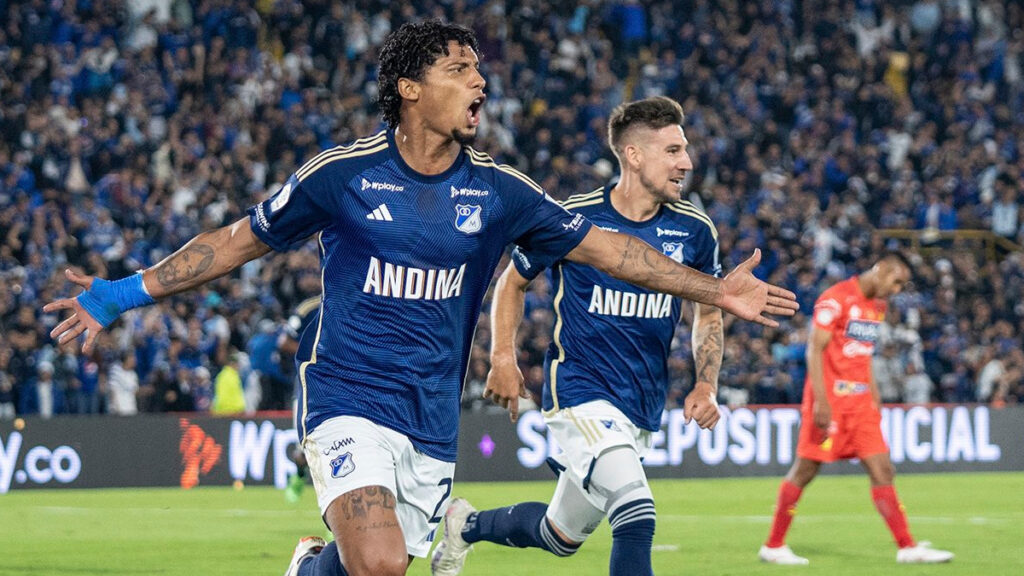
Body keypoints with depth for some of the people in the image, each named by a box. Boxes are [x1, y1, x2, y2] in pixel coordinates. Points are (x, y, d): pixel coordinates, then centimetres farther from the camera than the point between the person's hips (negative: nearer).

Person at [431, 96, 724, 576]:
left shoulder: (694, 230, 0)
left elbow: (707, 311, 15)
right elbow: (513, 281, 8)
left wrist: (706, 387, 1)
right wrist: (503, 359, -2)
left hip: (644, 408, 6)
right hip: (581, 391, -5)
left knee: (561, 536, 16)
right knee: (636, 517, -26)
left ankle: (467, 525, 43)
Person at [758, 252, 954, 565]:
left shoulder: (877, 306, 15)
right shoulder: (836, 299, -11)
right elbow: (815, 350, -15)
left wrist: (875, 401, 20)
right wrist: (820, 402, -22)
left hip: (860, 404, 8)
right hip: (830, 399, -8)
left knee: (882, 470, 0)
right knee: (804, 471, -2)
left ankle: (907, 547, -1)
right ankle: (773, 546, 8)